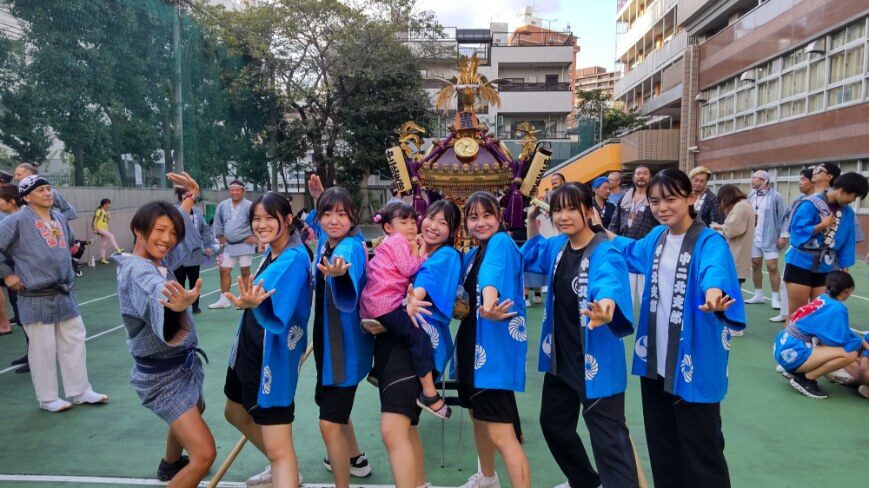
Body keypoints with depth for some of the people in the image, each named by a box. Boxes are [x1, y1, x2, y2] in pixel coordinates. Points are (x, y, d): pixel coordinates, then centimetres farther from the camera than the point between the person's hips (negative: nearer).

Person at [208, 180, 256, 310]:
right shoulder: (222, 205, 4)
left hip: (245, 244, -5)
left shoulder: (249, 206, -11)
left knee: (245, 271, 2)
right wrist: (220, 236, 17)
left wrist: (256, 237, -8)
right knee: (224, 271, 5)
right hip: (229, 245, 5)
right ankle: (224, 300, 15)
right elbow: (218, 221, 19)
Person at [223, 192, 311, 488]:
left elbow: (277, 319, -34)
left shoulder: (295, 258, -22)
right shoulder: (271, 251, 4)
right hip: (250, 350, 10)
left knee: (277, 449, -9)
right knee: (236, 413, 29)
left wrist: (255, 305, -51)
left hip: (274, 357, -10)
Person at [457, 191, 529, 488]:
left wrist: (488, 305, -55)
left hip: (496, 343, -9)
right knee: (479, 415, 24)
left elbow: (492, 273, -36)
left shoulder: (501, 242, -14)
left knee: (500, 434, -11)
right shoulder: (471, 255, 13)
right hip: (472, 342, 9)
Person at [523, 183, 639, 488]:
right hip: (560, 357, 8)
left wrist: (606, 308, -66)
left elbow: (610, 282, -43)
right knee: (553, 423, 23)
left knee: (608, 439, -6)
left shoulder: (605, 253, -20)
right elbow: (531, 256, 23)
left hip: (596, 361, -8)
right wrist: (532, 221, 7)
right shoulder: (557, 246, 2)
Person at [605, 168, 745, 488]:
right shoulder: (657, 237, 7)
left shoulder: (709, 242, -15)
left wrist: (714, 295, -59)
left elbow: (715, 271, -39)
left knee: (700, 448, 3)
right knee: (661, 444, 19)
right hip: (655, 359, 7)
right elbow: (632, 252, 31)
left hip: (694, 363, -7)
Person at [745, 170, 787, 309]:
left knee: (772, 267, -3)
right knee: (755, 266, 11)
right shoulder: (751, 195, 6)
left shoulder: (775, 196, -9)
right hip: (753, 238, 5)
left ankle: (775, 298, 7)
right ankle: (758, 295, 24)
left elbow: (782, 217, -8)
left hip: (769, 238, -5)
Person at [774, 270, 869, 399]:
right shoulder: (837, 308, -13)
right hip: (793, 354, -9)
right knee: (850, 354, -16)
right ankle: (805, 379, -4)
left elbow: (842, 331, 21)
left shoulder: (822, 299, 10)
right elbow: (843, 340, -13)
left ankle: (791, 369, 16)